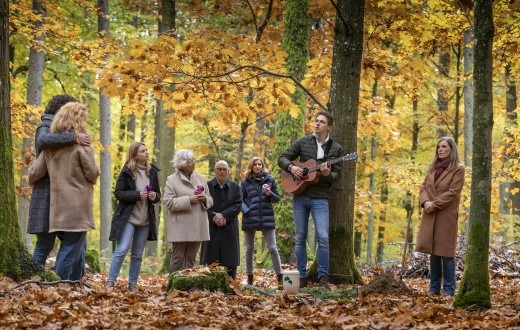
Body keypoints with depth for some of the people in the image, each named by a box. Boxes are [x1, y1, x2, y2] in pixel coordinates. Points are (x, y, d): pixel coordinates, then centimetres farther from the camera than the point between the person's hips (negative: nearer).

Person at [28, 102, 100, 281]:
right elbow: (93, 174, -10)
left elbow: (35, 173, 8)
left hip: (58, 207, 7)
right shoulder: (82, 144, -11)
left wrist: (31, 180, 31)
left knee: (78, 248, 19)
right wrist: (93, 177, 13)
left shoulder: (51, 145, 9)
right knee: (71, 250, -3)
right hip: (78, 207, -7)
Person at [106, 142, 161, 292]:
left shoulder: (152, 172, 9)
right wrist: (137, 195, -20)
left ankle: (133, 284, 14)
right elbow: (118, 193, -9)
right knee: (121, 250, -13)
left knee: (137, 255, 9)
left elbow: (158, 194, 18)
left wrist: (155, 196, -6)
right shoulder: (127, 172, -4)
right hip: (128, 218, -5)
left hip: (145, 220, 5)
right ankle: (110, 282, -10)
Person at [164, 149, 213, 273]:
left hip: (197, 227, 5)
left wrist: (205, 199, -7)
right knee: (178, 259, -2)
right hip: (180, 228, -5)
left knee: (191, 260, 9)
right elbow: (169, 202, -10)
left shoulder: (201, 178, 13)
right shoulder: (172, 180, -1)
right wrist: (188, 200, -18)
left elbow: (210, 201, 17)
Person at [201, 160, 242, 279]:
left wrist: (223, 215, -15)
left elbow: (238, 205, -1)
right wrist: (214, 217, -17)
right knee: (210, 262, -4)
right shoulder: (207, 186, 4)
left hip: (229, 228, 1)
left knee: (230, 264, 0)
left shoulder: (235, 187, 9)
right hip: (211, 228, -1)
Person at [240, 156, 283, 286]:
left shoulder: (269, 180, 6)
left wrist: (269, 194, -12)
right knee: (249, 250, 7)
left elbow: (277, 198, 9)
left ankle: (280, 277, -2)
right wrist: (246, 210, -13)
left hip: (267, 218, -1)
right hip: (250, 219, 1)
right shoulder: (246, 182, 5)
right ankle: (250, 278, 15)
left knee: (273, 248, -5)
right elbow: (241, 200, 5)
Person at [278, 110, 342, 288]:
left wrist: (328, 174, -21)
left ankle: (323, 277, -4)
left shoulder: (335, 148, 4)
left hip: (320, 198, -2)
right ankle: (301, 277, 12)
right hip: (300, 196, 2)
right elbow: (282, 158, 9)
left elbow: (337, 174, 1)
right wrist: (291, 167, -11)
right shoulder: (302, 142, 6)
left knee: (323, 237, -13)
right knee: (300, 238, 5)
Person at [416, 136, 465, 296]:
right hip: (430, 215, 6)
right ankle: (434, 287, 14)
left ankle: (449, 289, 3)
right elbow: (423, 187, 11)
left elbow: (452, 192, -12)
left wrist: (434, 204, -16)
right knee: (433, 252, 8)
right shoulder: (432, 167, 15)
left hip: (446, 216, -6)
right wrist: (425, 202, -9)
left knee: (446, 253, -3)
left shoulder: (458, 169, -4)